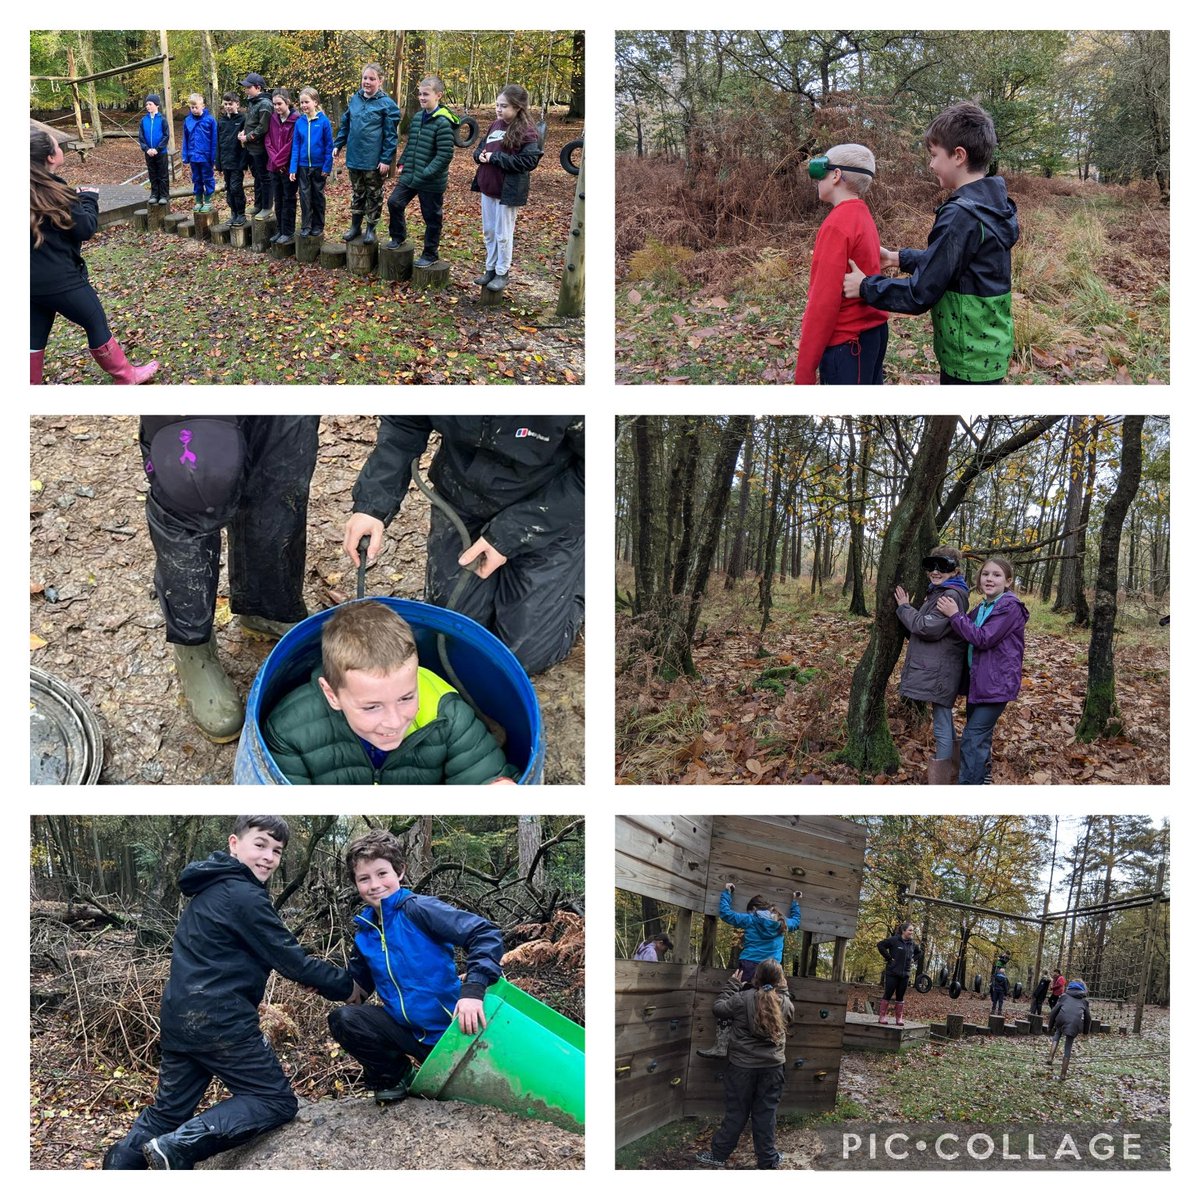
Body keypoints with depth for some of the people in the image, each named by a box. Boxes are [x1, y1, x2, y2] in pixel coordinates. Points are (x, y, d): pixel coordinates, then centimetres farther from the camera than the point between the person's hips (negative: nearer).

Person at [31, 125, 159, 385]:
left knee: (35, 335, 14)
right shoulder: (52, 191, -19)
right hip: (60, 278, -7)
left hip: (32, 279, 7)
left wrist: (75, 198, 6)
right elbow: (86, 228, -13)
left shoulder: (37, 189, 1)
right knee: (96, 323, 9)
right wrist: (89, 198, 2)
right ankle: (126, 376, 21)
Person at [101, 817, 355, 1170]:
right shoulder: (244, 896, -14)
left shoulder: (213, 890, 16)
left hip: (180, 1016, 9)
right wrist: (346, 986, -2)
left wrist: (306, 975, 12)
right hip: (218, 1020, -9)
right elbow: (290, 959, -12)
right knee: (276, 1101, -2)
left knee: (169, 1111, 19)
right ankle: (179, 1147, -15)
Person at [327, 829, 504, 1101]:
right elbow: (358, 987, 14)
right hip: (406, 1028, 5)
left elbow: (485, 934, -25)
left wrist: (473, 990, -37)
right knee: (343, 1019, -15)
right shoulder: (365, 931, 4)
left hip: (447, 1026, -4)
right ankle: (393, 1074, 6)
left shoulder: (418, 909, -16)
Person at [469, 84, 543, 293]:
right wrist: (479, 155, -7)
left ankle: (502, 273, 17)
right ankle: (490, 268, 29)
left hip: (508, 191, -7)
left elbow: (529, 161, -23)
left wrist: (495, 157, -22)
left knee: (503, 234, 4)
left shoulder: (526, 132, -15)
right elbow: (480, 146, 20)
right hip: (487, 187, 7)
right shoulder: (495, 125, 7)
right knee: (489, 231, 16)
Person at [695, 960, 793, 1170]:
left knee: (736, 1112, 8)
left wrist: (733, 985, 4)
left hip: (743, 1065, -2)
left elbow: (718, 1009, -2)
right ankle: (767, 1160, 19)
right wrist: (783, 990, 22)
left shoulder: (743, 999, -14)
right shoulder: (785, 1003, -4)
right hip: (773, 1067, 2)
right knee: (766, 1113, 11)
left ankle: (719, 1155, 17)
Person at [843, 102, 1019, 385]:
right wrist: (899, 258, 19)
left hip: (969, 361, -9)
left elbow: (920, 294, -20)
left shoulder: (961, 215, -22)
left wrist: (865, 286, -7)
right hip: (991, 350, 9)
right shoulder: (994, 204, 6)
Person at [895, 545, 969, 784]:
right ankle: (951, 773, 30)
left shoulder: (952, 595, -16)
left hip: (941, 672, -10)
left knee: (942, 726, -4)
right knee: (945, 722, 18)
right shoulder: (937, 592, 16)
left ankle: (940, 779, 1)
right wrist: (907, 608, 4)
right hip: (936, 669, 10)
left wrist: (904, 607, -8)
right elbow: (924, 624, 20)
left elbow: (927, 627, -22)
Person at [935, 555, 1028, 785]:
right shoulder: (981, 608, 13)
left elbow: (983, 638, -22)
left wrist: (955, 615, -21)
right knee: (980, 735, 18)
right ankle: (980, 778, 30)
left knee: (973, 738, -11)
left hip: (997, 682, -9)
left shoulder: (1010, 607, -14)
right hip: (978, 680, 9)